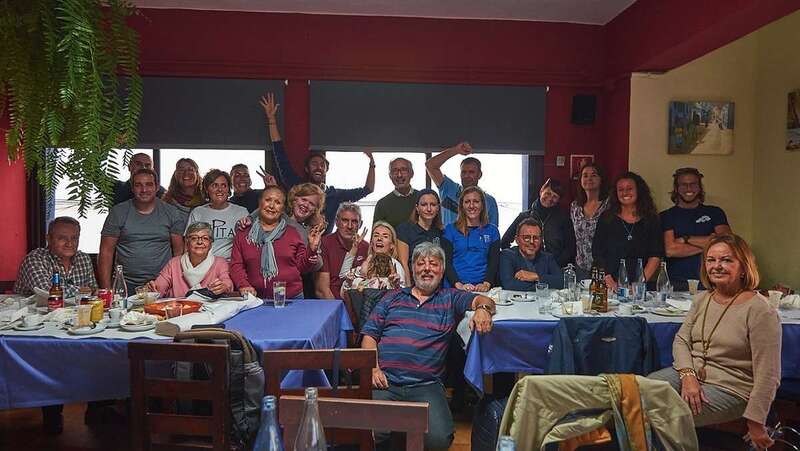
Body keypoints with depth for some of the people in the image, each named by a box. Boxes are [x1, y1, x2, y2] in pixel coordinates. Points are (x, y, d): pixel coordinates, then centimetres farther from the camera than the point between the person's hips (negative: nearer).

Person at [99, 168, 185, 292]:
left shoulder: (171, 213, 7)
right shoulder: (118, 212, 5)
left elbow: (179, 251, 8)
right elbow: (106, 251, 4)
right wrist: (106, 289, -3)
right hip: (127, 285, 0)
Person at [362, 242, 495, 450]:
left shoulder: (450, 298, 16)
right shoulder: (393, 297, 19)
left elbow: (482, 300, 0)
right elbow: (369, 335, 14)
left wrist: (483, 309, -25)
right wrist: (373, 369, -2)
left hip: (426, 386, 0)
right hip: (385, 382, 1)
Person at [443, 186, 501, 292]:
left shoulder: (492, 230, 14)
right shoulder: (450, 229, 9)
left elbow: (494, 262, 7)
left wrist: (486, 284, -10)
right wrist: (459, 285, -12)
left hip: (482, 287, 1)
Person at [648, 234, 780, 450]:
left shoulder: (760, 311, -12)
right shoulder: (701, 299, 10)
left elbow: (767, 375, -14)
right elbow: (681, 340, 7)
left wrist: (755, 424, -14)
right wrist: (688, 375, -12)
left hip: (729, 389, -6)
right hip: (689, 373, 6)